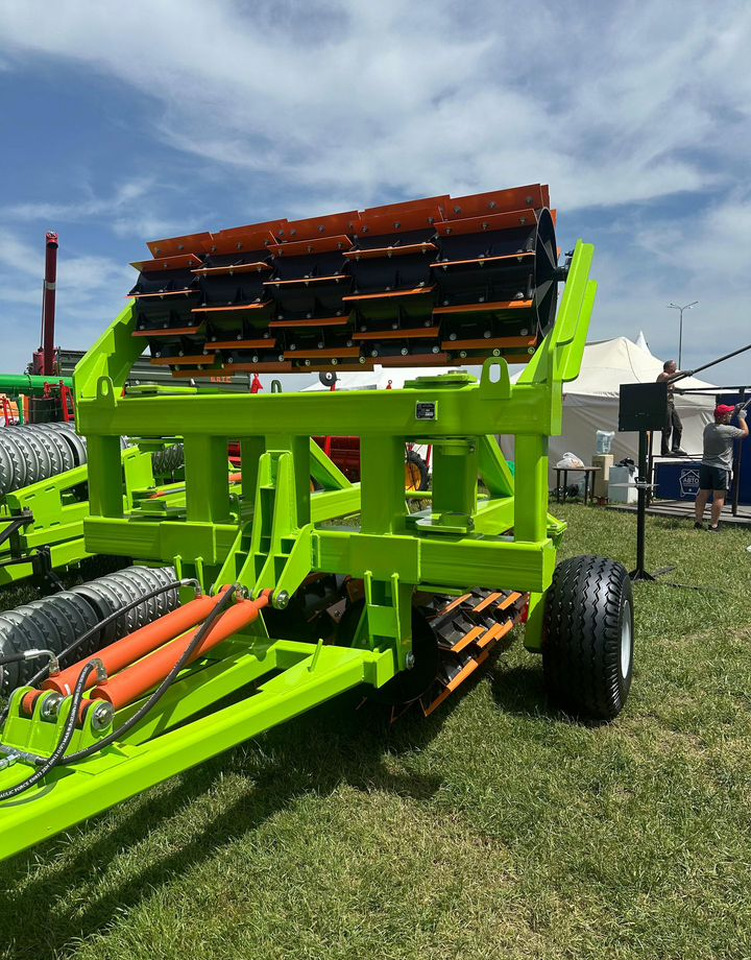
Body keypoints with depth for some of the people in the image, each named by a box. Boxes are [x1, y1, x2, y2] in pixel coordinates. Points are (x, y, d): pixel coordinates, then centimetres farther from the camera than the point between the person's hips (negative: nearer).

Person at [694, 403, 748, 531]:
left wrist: (734, 411, 27)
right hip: (721, 468, -7)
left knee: (703, 494, 9)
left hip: (705, 466, 7)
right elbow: (745, 432, 2)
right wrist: (741, 417, 15)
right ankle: (714, 525, -1)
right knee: (719, 496, -1)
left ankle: (698, 522, 13)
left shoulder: (708, 427, 5)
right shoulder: (728, 430, -14)